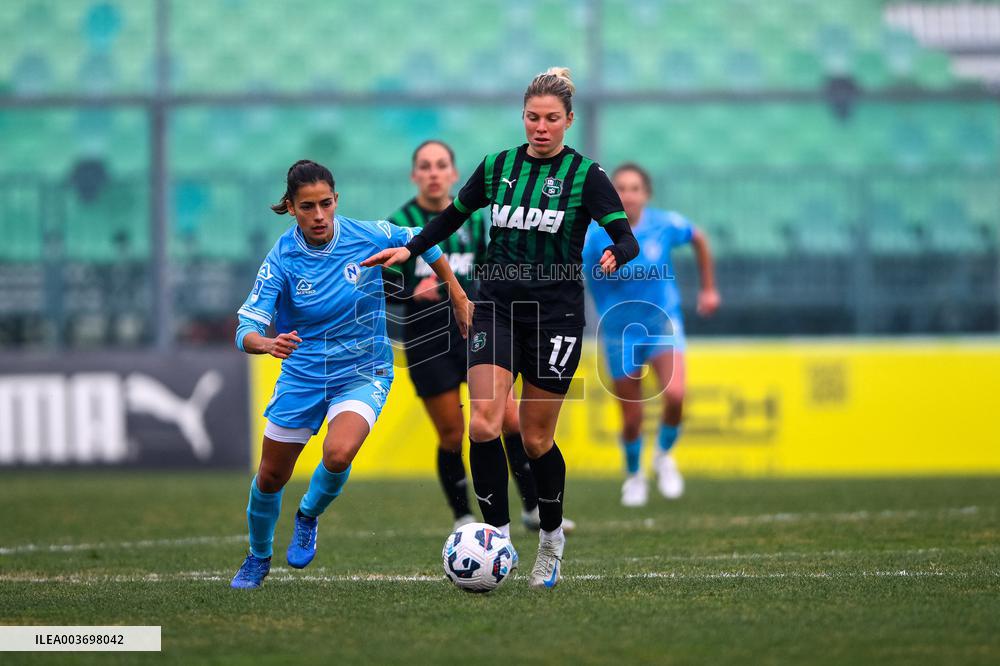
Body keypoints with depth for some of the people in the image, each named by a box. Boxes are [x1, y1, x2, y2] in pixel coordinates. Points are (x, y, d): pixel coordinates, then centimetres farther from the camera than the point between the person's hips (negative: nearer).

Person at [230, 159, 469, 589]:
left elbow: (422, 243, 5)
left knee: (338, 455, -29)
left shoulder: (369, 236, -16)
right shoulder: (282, 259, -17)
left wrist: (458, 299, 10)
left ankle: (308, 517, 5)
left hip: (363, 373, -1)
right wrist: (267, 343, -46)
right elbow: (247, 331, -23)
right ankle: (258, 558, 39)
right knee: (270, 477, 10)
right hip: (302, 375, 1)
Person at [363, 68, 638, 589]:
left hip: (555, 312, -3)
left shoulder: (585, 174, -4)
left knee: (536, 438, 3)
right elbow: (452, 216, 19)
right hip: (497, 306, 3)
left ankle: (552, 538, 27)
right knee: (483, 424, -16)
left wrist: (616, 255, -33)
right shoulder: (497, 167, 6)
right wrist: (409, 249, 6)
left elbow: (626, 238, -11)